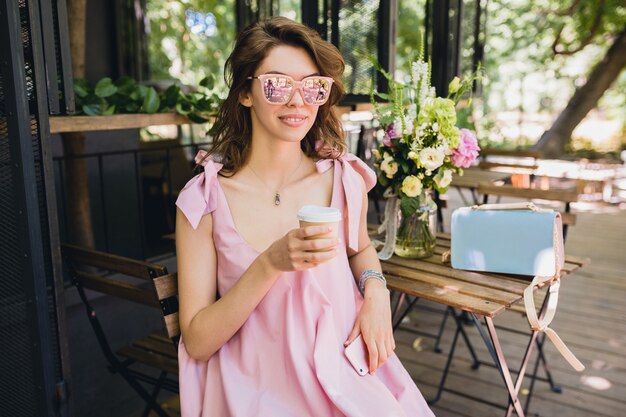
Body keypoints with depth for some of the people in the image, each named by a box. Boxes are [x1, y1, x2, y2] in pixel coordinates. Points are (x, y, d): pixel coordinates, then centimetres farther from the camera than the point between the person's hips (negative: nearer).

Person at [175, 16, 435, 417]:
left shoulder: (344, 179, -3)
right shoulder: (203, 200, -9)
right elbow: (197, 343, -8)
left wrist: (375, 292, -3)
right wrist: (271, 264, -21)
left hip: (345, 370, 3)